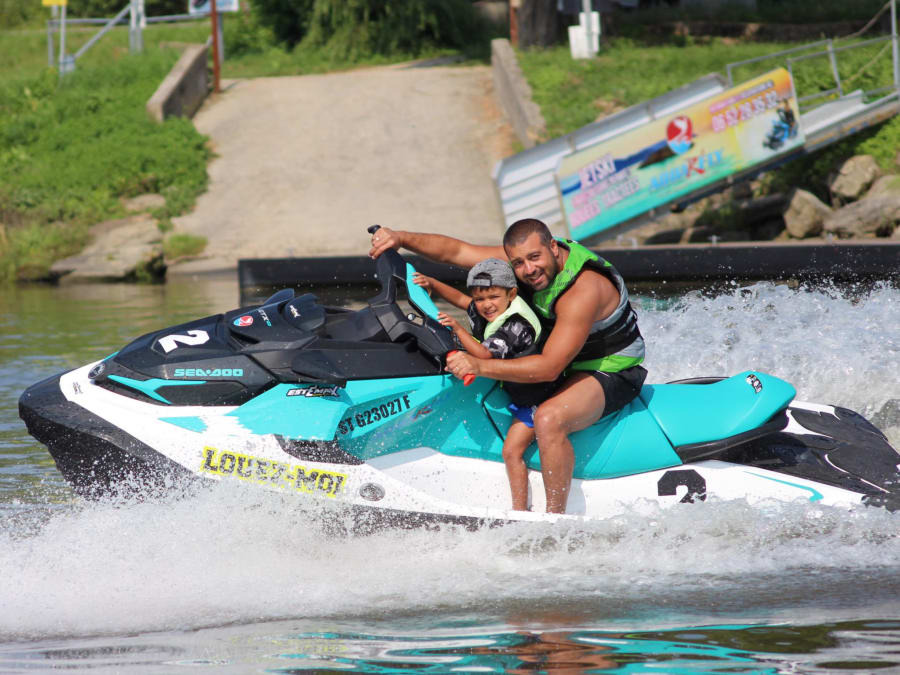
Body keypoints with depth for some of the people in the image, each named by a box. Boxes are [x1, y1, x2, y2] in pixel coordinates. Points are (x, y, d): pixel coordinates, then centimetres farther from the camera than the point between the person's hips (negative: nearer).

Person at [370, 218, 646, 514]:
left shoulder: (583, 290, -33)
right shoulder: (525, 261, -9)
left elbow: (549, 368, -36)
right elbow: (455, 250, -4)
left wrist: (480, 366, -39)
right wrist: (400, 238, -19)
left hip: (614, 372, -10)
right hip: (570, 364, 10)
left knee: (549, 418, -36)